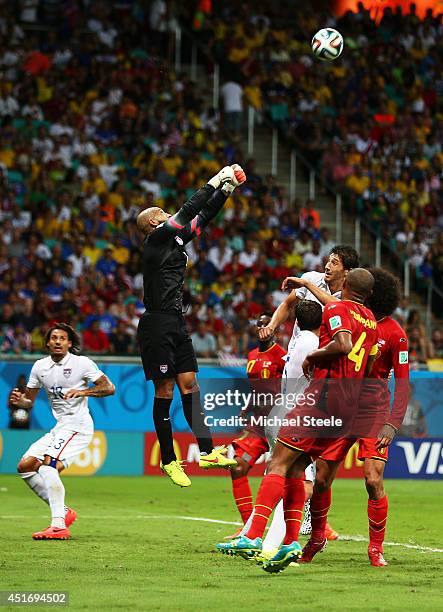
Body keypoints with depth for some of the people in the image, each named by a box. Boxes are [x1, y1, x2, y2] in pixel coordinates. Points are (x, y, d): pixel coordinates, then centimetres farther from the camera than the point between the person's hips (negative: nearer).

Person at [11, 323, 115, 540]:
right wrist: (18, 400, -8)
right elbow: (29, 401, 16)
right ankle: (63, 511, 9)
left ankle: (59, 526, -33)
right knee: (25, 466, 2)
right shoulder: (40, 366, 11)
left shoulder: (81, 363, -6)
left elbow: (109, 387, -9)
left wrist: (83, 392, -24)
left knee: (49, 464, -27)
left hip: (78, 424, -8)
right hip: (59, 428, 8)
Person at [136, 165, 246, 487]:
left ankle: (207, 451, -1)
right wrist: (216, 181, -8)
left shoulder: (176, 239, 14)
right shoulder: (157, 238, -9)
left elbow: (203, 216, 19)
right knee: (165, 391, -3)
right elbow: (189, 211, -14)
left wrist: (228, 188, 9)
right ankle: (168, 460, 3)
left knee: (190, 385, 2)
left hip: (177, 322, 8)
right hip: (157, 324, -8)